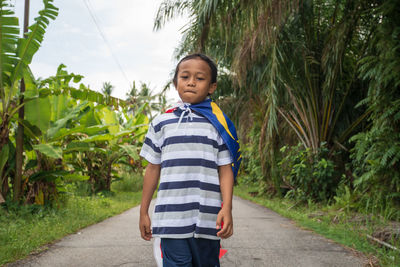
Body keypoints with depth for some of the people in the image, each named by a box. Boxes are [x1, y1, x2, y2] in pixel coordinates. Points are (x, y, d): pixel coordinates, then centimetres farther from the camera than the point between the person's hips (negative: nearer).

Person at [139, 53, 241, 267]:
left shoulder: (218, 123, 6)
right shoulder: (161, 123, 8)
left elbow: (225, 169, 3)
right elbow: (153, 169, 12)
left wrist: (227, 208, -8)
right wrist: (143, 212, 12)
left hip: (207, 220, 0)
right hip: (170, 220, 0)